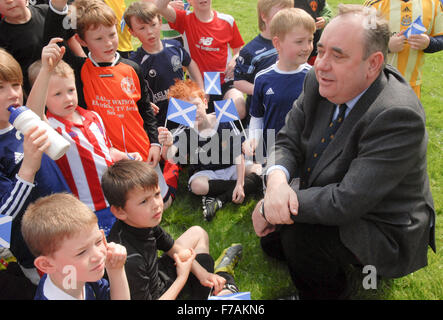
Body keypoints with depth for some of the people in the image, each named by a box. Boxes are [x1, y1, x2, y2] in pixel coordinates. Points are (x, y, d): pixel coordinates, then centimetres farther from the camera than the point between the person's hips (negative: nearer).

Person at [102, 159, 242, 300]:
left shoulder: (144, 222, -13)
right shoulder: (129, 260, -39)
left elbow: (173, 248, 4)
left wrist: (202, 273, -4)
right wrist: (183, 277, -22)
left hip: (157, 274, 8)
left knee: (197, 232, 19)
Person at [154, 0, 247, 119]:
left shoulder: (228, 20, 6)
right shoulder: (185, 19, 0)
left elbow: (239, 49, 16)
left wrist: (235, 60, -7)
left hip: (225, 82, 1)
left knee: (239, 108, -27)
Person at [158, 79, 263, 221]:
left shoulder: (224, 122, -13)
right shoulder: (183, 132, -15)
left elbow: (238, 155, -12)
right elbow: (170, 158, -32)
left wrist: (240, 184, -20)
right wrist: (167, 145, -56)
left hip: (230, 168, 2)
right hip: (204, 173, -1)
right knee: (197, 186, -36)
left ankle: (219, 200, -23)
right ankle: (249, 185, -19)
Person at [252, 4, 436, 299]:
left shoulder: (397, 117, -34)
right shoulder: (319, 83, -10)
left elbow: (346, 202, -35)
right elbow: (288, 141, -5)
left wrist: (268, 207, -26)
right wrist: (276, 182, -28)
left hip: (387, 233, -7)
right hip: (333, 208, 8)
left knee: (298, 234, -28)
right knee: (271, 239, 14)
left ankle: (331, 292, 2)